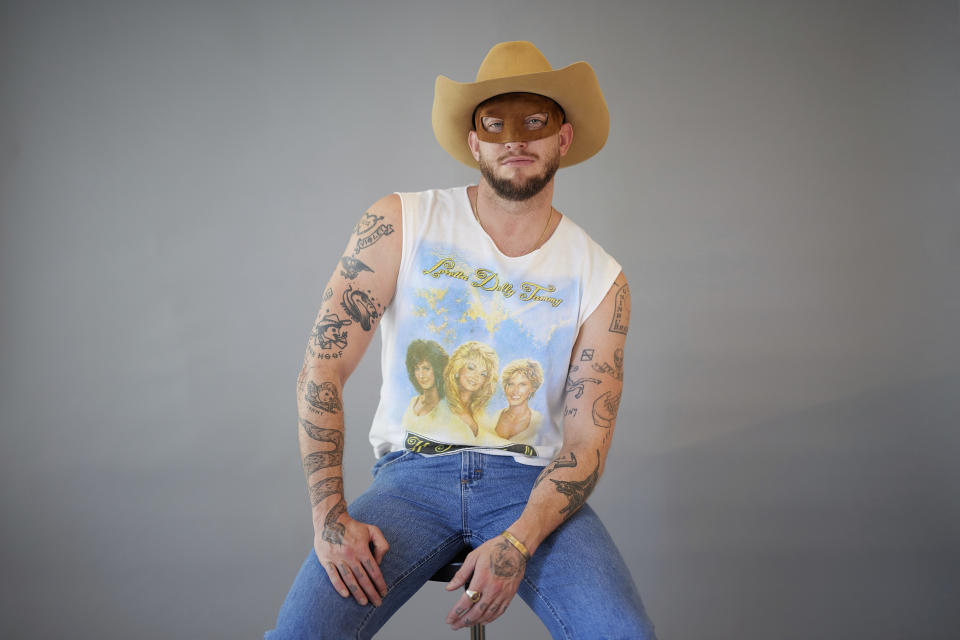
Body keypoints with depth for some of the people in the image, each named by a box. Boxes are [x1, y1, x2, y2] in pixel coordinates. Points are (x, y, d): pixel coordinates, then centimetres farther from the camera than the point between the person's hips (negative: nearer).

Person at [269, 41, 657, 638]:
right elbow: (321, 371, -4)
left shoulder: (600, 280, 1)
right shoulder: (400, 225, -1)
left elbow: (586, 443, -2)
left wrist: (516, 544, -19)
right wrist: (330, 516, -14)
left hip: (530, 482, 1)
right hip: (412, 475, 0)